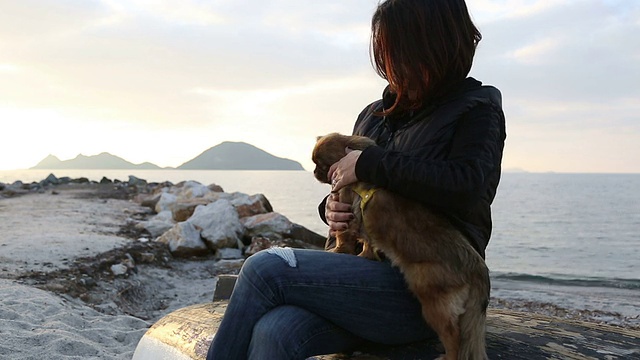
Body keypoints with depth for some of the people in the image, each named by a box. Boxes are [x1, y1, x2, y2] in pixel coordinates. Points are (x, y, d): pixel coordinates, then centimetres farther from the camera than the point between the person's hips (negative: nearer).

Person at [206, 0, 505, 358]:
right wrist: (333, 209, 0)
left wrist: (370, 164, -15)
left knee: (265, 269, -23)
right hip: (364, 268, 6)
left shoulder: (478, 110, 1)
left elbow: (467, 186, -20)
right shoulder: (374, 115, 18)